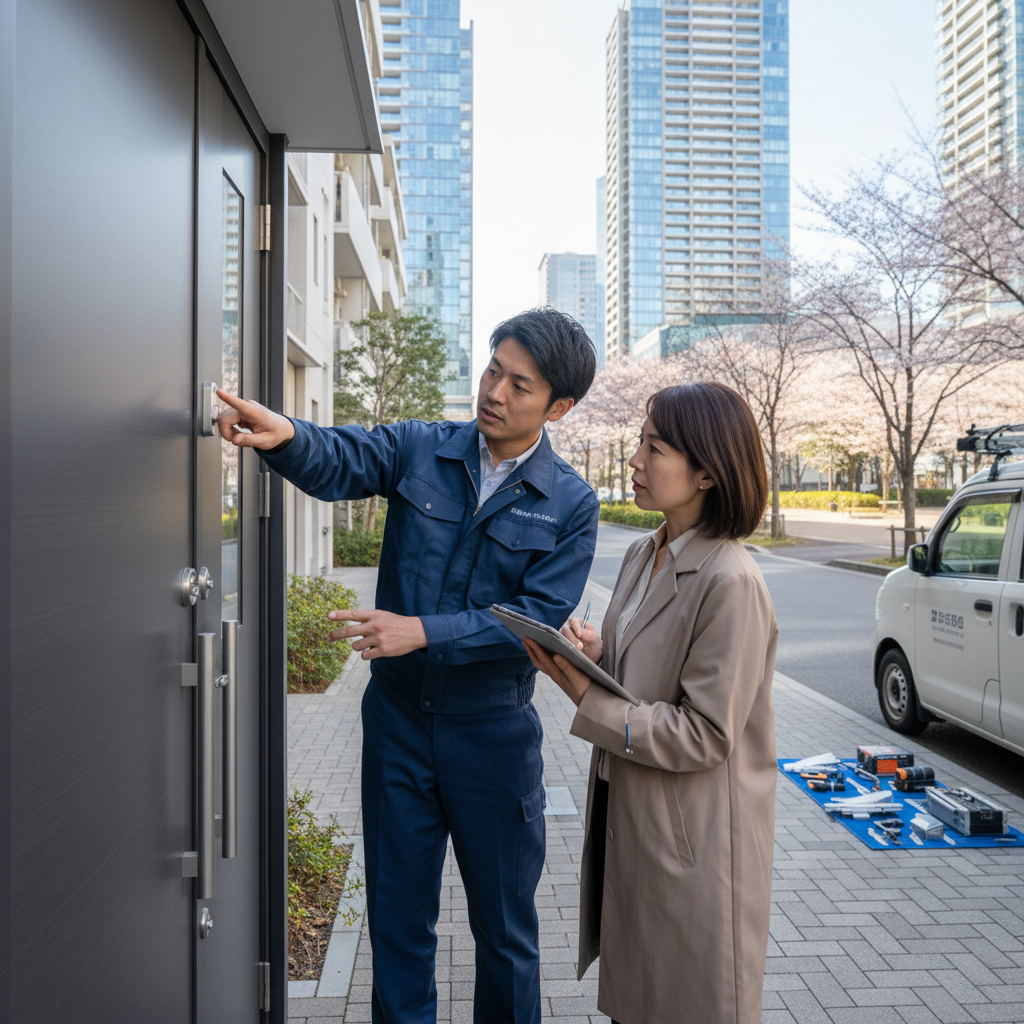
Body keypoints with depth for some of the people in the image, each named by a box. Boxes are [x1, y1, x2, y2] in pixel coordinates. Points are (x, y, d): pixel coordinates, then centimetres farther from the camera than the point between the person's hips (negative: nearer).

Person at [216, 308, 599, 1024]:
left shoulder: (570, 504, -7)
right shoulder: (420, 449, -2)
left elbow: (537, 617, -14)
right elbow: (339, 465, -19)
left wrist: (423, 631, -23)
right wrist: (285, 434, -42)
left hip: (494, 731, -1)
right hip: (398, 716, 2)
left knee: (504, 921, 16)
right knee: (398, 911, 16)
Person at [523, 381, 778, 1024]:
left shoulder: (731, 583, -23)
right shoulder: (643, 555, 4)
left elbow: (704, 735, -22)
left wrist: (589, 700, -24)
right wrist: (598, 656, -6)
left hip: (693, 840, -8)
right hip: (625, 815, 8)